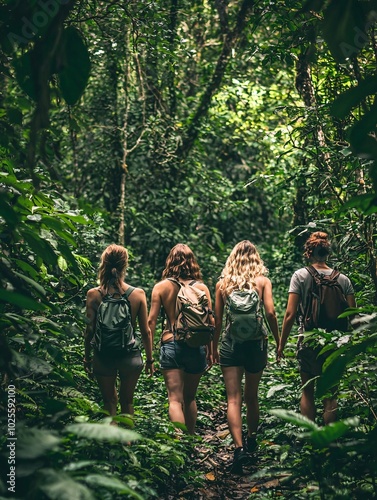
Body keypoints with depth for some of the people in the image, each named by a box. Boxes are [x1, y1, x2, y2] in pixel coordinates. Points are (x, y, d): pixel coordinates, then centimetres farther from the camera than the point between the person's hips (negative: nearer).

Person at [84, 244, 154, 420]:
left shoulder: (93, 294, -9)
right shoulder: (138, 294, -8)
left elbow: (90, 330, -4)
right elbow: (145, 331, -3)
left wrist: (87, 357, 10)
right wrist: (149, 359, 9)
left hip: (103, 357, 0)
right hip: (130, 356, 0)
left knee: (109, 401, 16)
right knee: (127, 401, 19)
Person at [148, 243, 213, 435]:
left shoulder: (160, 287, 0)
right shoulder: (201, 287, 1)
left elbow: (151, 321, -3)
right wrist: (210, 350, 11)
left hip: (171, 345, -2)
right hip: (196, 346, 2)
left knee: (175, 399, -2)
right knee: (190, 397, 19)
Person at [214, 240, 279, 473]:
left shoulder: (222, 283, 4)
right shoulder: (263, 281, 1)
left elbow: (217, 319, 6)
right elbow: (270, 313, -9)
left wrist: (214, 348, 15)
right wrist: (278, 341, 1)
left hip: (230, 342, 0)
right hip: (256, 341, 1)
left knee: (234, 399, -3)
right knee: (252, 396, 17)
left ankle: (239, 447, -17)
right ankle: (252, 439, 36)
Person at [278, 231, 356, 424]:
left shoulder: (300, 276, -8)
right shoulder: (343, 279, -1)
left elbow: (290, 314, -12)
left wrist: (281, 344, -4)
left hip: (308, 342, -2)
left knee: (307, 391, 13)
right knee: (330, 394, 12)